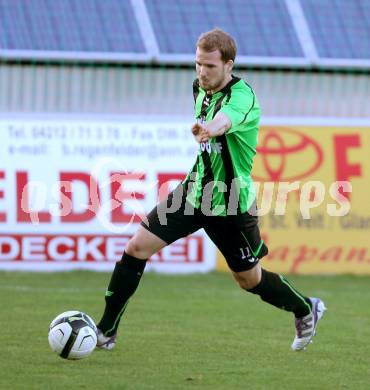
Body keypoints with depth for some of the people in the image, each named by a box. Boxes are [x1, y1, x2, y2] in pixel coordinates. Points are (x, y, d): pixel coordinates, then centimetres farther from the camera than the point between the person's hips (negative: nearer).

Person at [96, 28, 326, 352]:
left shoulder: (242, 97, -24)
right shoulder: (200, 89, -1)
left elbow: (225, 119, -51)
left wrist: (210, 129, -71)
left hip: (231, 204, -6)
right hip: (194, 191, 6)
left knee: (249, 279, 10)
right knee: (137, 248, -8)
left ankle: (306, 310, 40)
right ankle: (106, 331, 1)